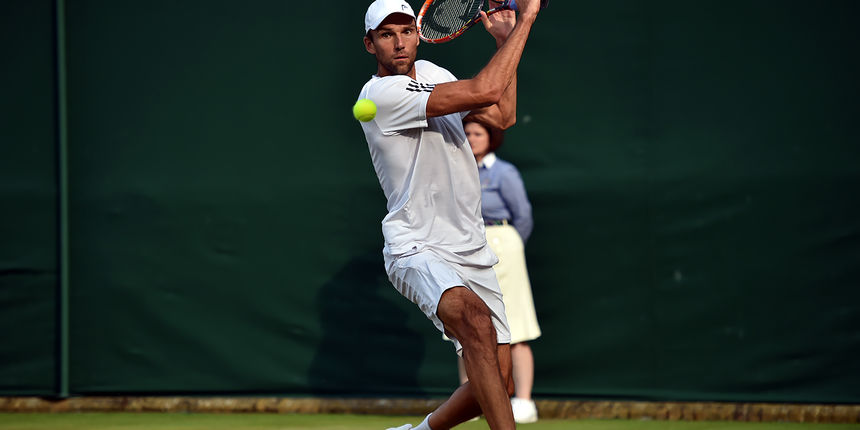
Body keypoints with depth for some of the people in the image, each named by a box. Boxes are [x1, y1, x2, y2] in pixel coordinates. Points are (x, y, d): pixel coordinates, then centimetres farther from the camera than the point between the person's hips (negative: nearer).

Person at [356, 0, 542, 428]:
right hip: (417, 251, -8)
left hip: (470, 249, 8)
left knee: (497, 385, 2)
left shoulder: (428, 72, 14)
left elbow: (502, 116, 21)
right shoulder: (379, 94, -14)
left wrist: (504, 39, 13)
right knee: (474, 316, -38)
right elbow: (483, 91, -21)